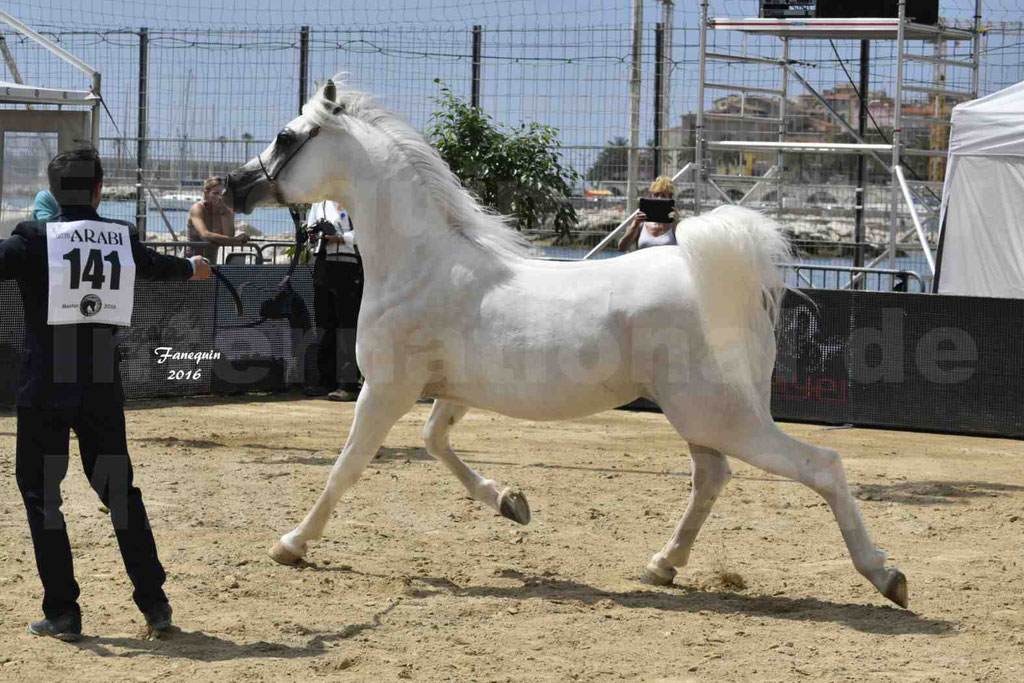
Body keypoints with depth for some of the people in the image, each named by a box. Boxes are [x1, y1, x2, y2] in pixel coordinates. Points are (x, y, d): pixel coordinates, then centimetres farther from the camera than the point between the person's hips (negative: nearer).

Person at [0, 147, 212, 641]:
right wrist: (192, 268, 50)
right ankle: (154, 604, 16)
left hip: (45, 388, -4)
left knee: (40, 491, 4)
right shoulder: (122, 238, 7)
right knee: (118, 489, 14)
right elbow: (159, 267, 27)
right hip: (102, 387, 4)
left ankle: (62, 612, 0)